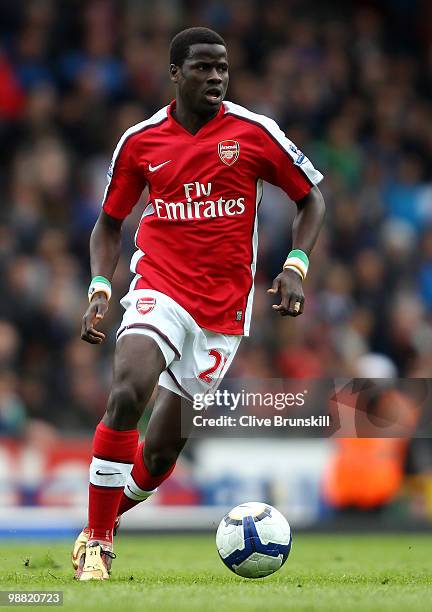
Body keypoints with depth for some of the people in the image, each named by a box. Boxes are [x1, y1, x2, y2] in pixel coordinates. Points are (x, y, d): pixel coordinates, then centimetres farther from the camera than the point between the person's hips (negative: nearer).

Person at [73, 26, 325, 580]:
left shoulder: (254, 133, -1)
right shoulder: (139, 141, 2)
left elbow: (311, 198, 9)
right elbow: (109, 223, 14)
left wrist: (295, 266, -6)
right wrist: (99, 289, -1)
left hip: (224, 307, 1)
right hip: (160, 290, -1)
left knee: (161, 449, 2)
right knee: (127, 395, -27)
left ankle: (102, 524, 29)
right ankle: (96, 541, -16)